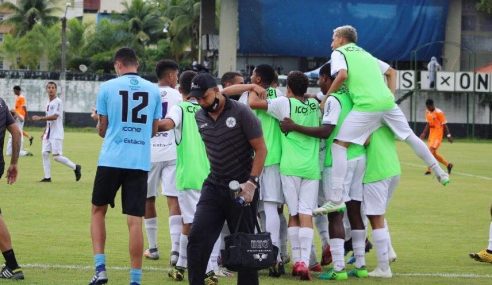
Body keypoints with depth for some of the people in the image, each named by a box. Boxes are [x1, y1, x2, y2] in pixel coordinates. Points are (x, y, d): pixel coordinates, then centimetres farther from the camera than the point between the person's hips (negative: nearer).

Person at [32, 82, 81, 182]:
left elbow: (54, 117, -21)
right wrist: (45, 131, 18)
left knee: (56, 156, -10)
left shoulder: (58, 102, -12)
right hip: (48, 134, 8)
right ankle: (47, 177, 5)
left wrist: (40, 118, -21)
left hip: (56, 134, -8)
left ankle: (75, 167, 6)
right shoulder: (48, 103, 15)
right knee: (45, 153, 1)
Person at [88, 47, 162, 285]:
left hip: (111, 159, -1)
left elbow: (102, 129, 5)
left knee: (98, 210, 15)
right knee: (135, 220, 1)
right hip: (141, 162, 2)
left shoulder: (107, 87, 0)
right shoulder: (153, 90, 7)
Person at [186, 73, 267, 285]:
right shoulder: (200, 118, 6)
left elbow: (260, 149, -9)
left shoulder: (241, 113, -10)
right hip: (213, 187, 5)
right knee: (197, 237, -8)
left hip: (242, 189, -5)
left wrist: (251, 182, -17)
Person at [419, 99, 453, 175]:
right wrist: (424, 133, 7)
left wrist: (448, 135, -12)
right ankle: (448, 164, 24)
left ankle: (429, 170, -17)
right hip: (431, 134, 8)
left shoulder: (439, 113, -14)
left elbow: (444, 125, -12)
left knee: (432, 150, -18)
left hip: (438, 134, -8)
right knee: (433, 153, 10)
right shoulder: (427, 112, 8)